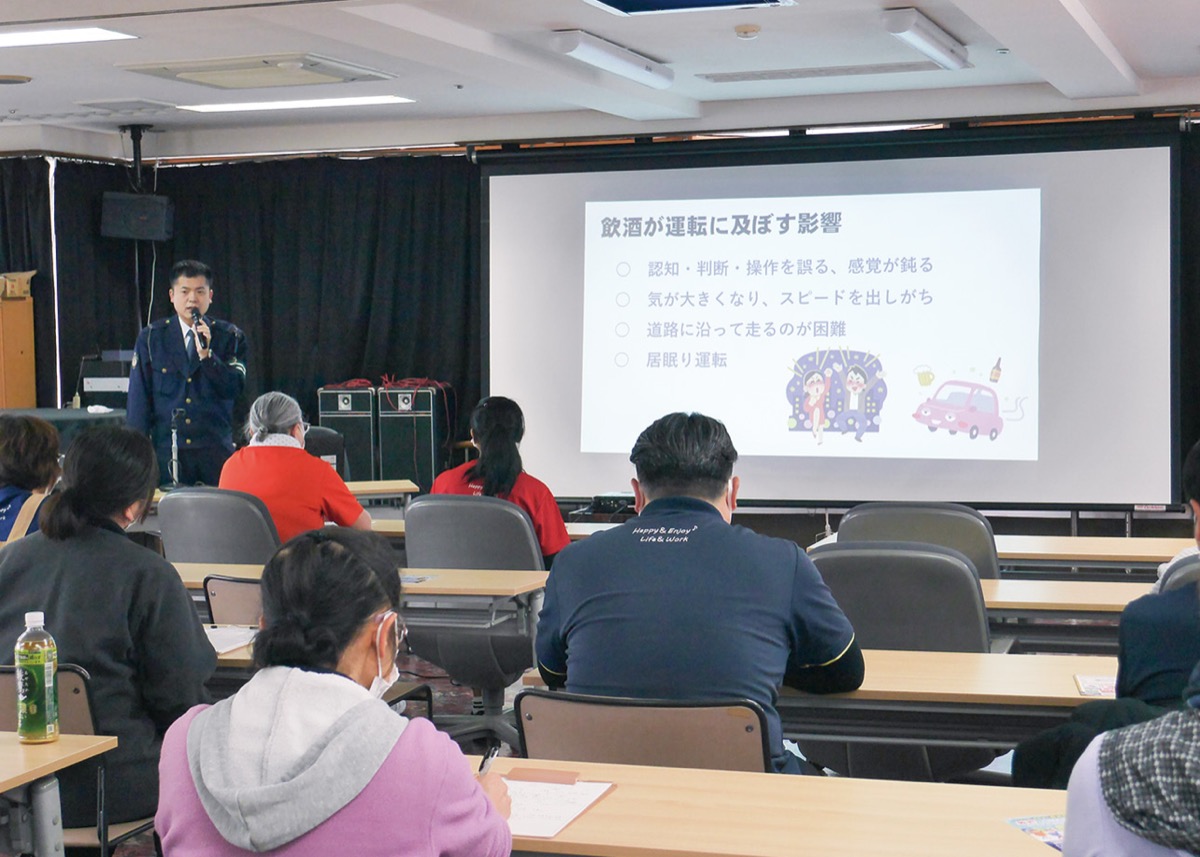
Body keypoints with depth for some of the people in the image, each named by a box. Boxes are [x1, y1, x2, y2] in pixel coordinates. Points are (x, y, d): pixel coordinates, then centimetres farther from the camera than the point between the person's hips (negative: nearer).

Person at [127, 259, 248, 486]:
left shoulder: (230, 337, 5)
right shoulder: (150, 338, 7)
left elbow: (234, 388, -6)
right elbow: (139, 399, 6)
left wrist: (206, 354, -19)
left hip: (215, 452, 0)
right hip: (166, 453, 0)